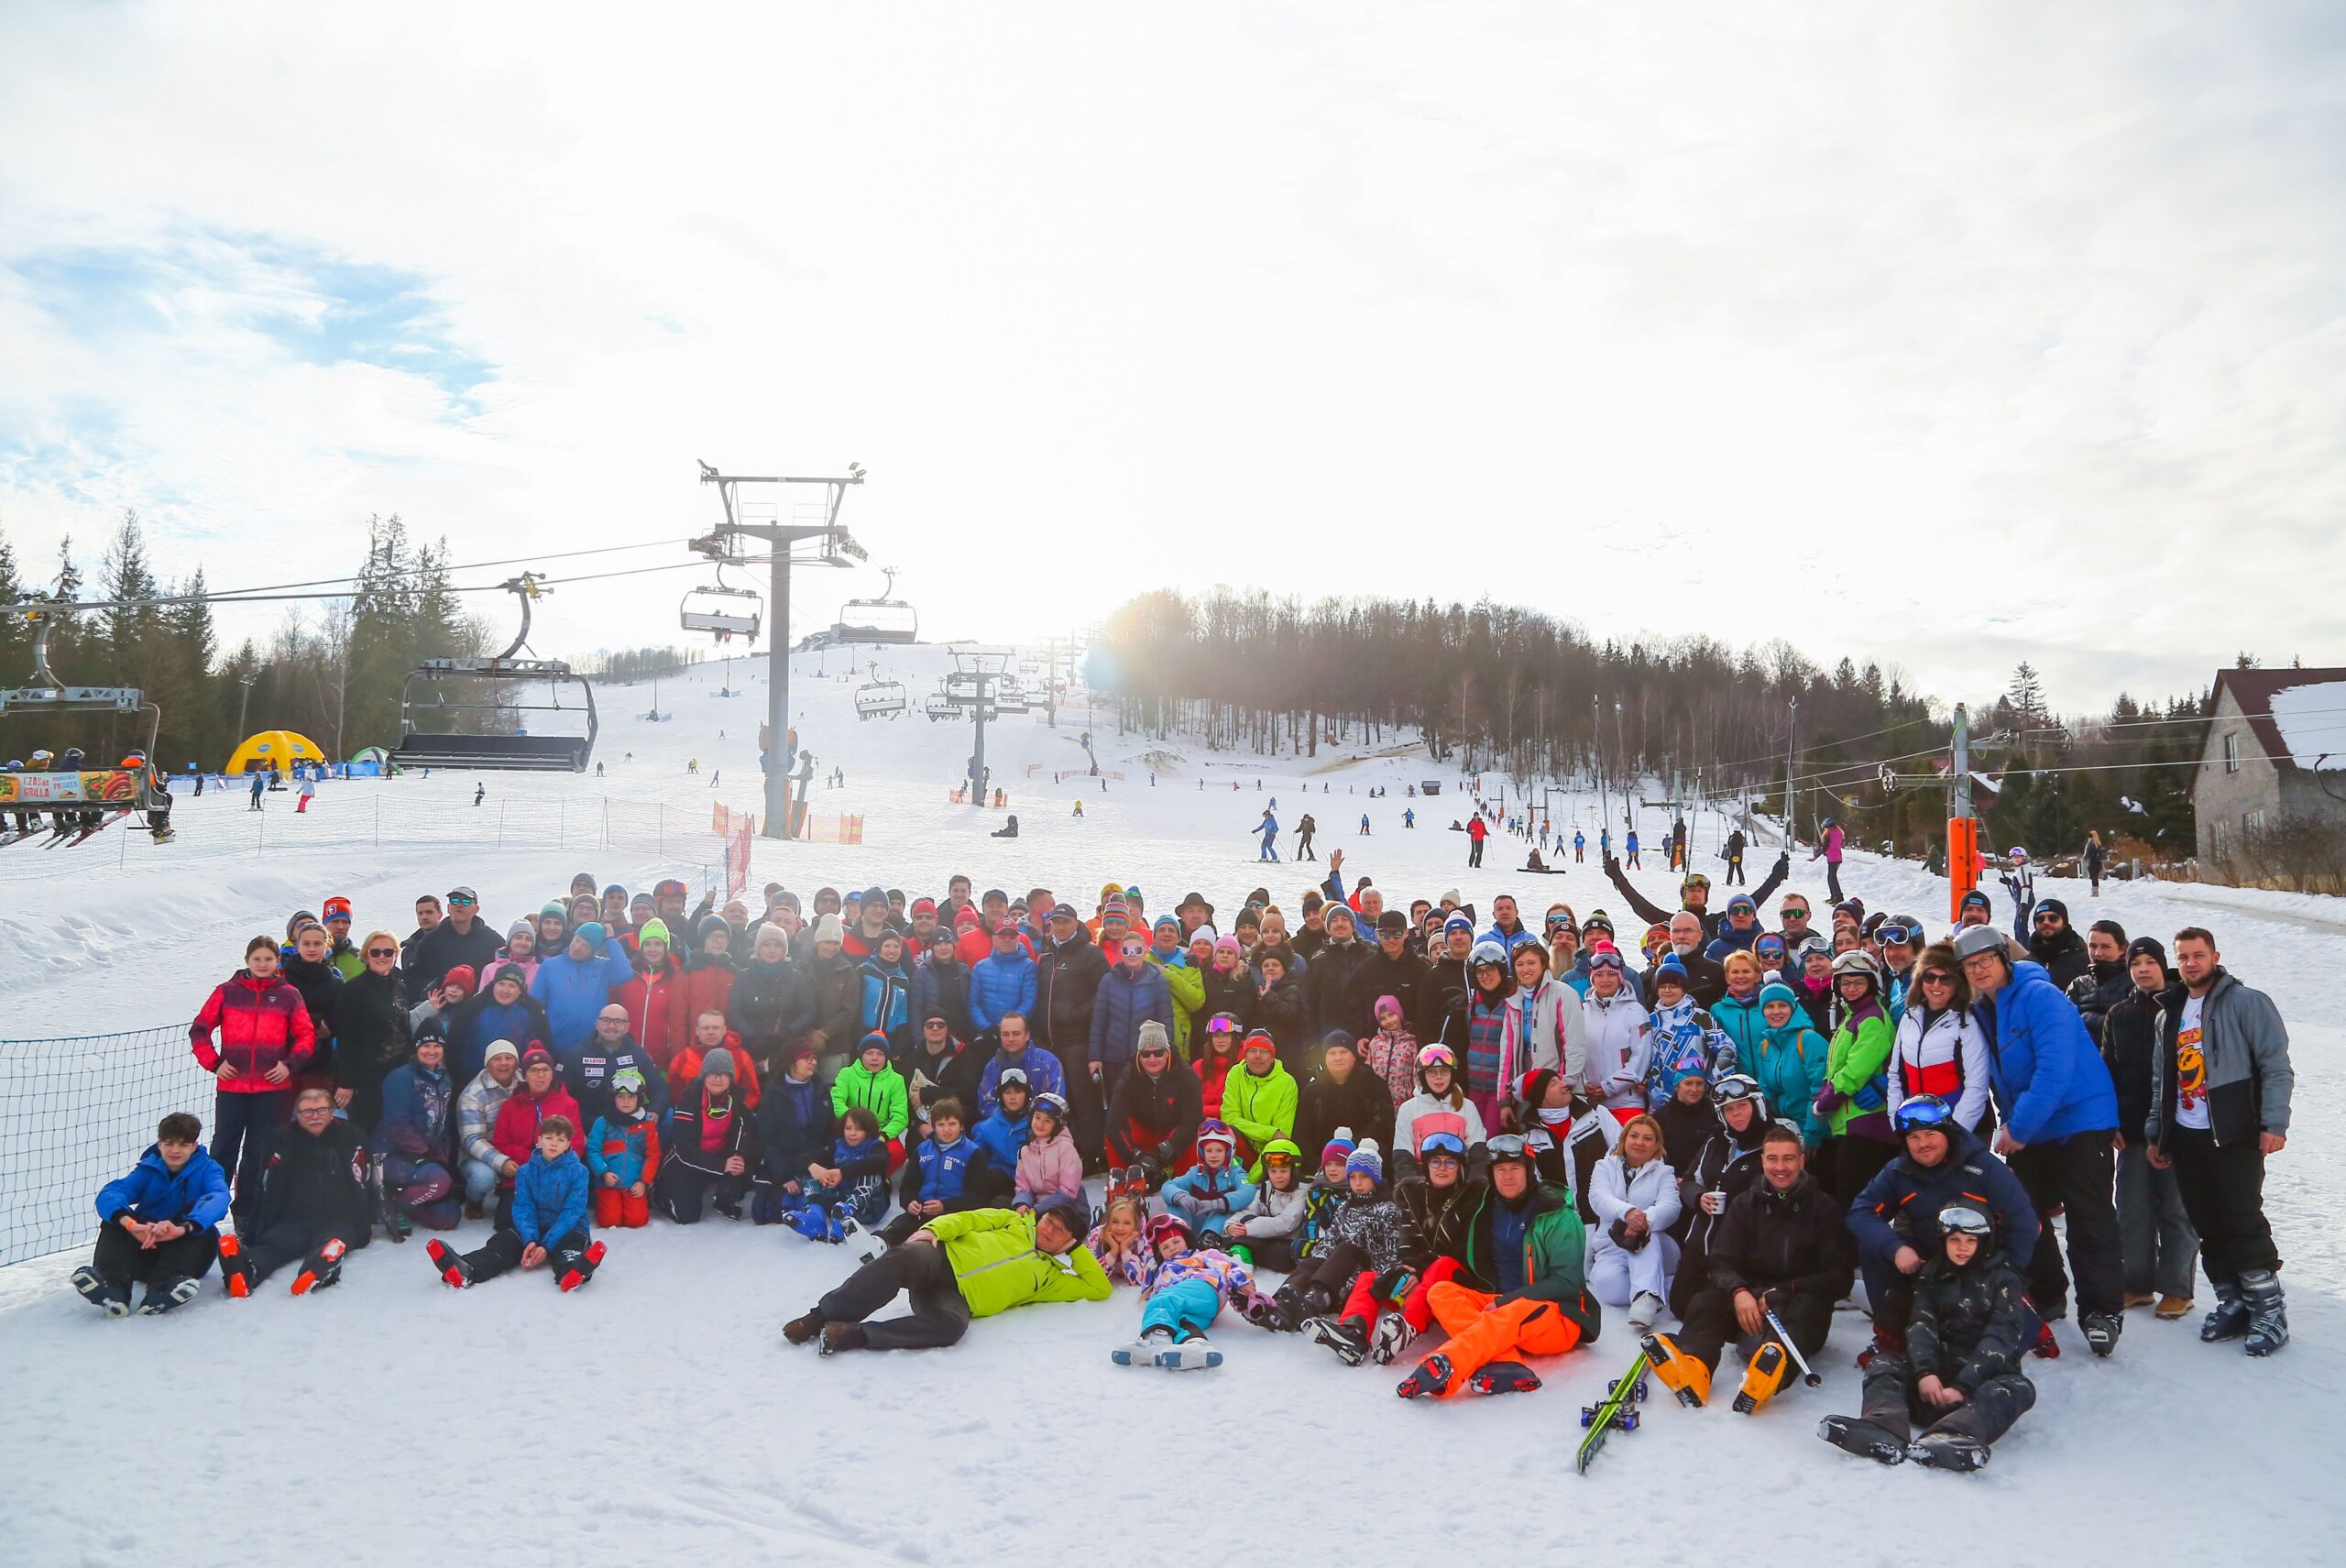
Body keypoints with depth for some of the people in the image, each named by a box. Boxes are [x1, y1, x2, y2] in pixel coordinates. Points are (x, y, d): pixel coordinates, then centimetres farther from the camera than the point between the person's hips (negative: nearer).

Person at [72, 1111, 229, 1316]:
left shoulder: (207, 1169, -3)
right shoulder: (149, 1170, 3)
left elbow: (218, 1198, -26)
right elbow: (108, 1194, -17)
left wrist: (183, 1228, -47)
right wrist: (131, 1224, -40)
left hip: (187, 1252, -2)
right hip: (146, 1249, 2)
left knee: (206, 1231, -31)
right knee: (115, 1220, -18)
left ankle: (162, 1291, -51)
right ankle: (111, 1285, -43)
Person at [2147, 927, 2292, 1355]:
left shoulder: (2247, 1003, -3)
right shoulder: (2170, 1015, 16)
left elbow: (2276, 1067, -9)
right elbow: (2163, 1081, 19)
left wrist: (2274, 1123, -18)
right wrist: (2156, 1133, 16)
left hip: (2235, 1135, -6)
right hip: (2186, 1138, 6)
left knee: (2243, 1221, -7)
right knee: (2208, 1227, 8)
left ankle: (2268, 1311, 3)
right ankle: (2231, 1304, 18)